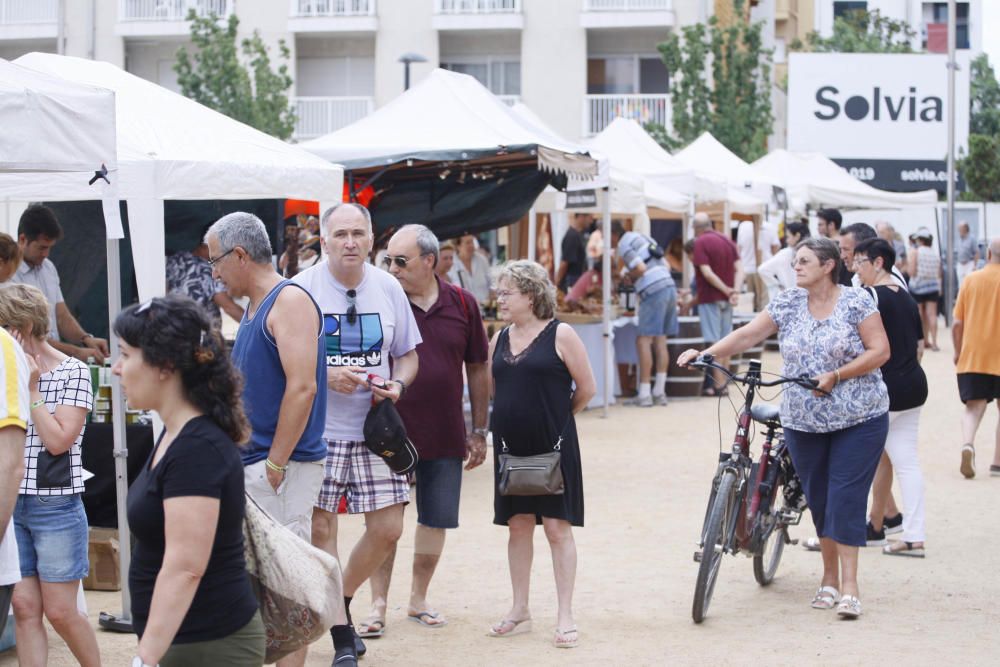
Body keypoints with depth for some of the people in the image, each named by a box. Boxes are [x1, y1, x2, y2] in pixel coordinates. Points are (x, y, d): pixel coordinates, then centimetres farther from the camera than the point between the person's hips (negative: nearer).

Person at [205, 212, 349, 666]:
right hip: (250, 464, 9)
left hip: (284, 467, -9)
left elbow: (301, 386, -22)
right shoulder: (253, 308, 17)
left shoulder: (289, 301, -13)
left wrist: (275, 464, -21)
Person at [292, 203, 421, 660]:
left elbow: (407, 355, 15)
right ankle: (339, 625, 11)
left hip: (375, 429, 3)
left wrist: (397, 385, -6)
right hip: (319, 429, -3)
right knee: (320, 527, -3)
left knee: (387, 529, 1)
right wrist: (325, 375, -18)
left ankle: (341, 599, 26)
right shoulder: (302, 289, -6)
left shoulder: (388, 288, 6)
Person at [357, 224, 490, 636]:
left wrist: (478, 431, 9)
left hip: (445, 437, 2)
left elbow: (477, 370, 9)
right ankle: (378, 605, 13)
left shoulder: (462, 304, 2)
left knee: (436, 520, 10)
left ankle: (418, 600, 26)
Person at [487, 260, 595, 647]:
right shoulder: (500, 339, 9)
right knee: (518, 525, 11)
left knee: (557, 527, -1)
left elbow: (587, 388, -5)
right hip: (511, 446, 5)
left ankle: (565, 616, 4)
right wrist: (516, 415, 10)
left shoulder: (560, 335, -8)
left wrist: (557, 417, 7)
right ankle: (520, 611, 20)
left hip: (553, 447, -5)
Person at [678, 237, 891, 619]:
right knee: (818, 499, 9)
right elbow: (749, 334, -1)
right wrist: (706, 353, -14)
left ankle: (849, 587, -7)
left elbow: (880, 350, -8)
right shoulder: (788, 304, 5)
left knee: (846, 497, -9)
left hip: (858, 419, -4)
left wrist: (836, 376, -17)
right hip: (803, 422, 4)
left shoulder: (856, 302, -6)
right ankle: (829, 580, 22)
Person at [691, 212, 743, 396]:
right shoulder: (728, 241, 11)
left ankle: (718, 384, -6)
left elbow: (707, 273, -19)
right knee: (725, 342, 12)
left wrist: (727, 290, -13)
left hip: (710, 298, -7)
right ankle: (723, 382, 16)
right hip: (726, 300, 7)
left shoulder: (700, 243, -11)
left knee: (714, 342, -5)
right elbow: (739, 269, 2)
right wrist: (735, 291, -10)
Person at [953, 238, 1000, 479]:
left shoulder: (970, 280, 3)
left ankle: (968, 444, -23)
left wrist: (958, 351, 16)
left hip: (971, 356, 2)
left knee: (974, 406, 5)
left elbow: (957, 323, 3)